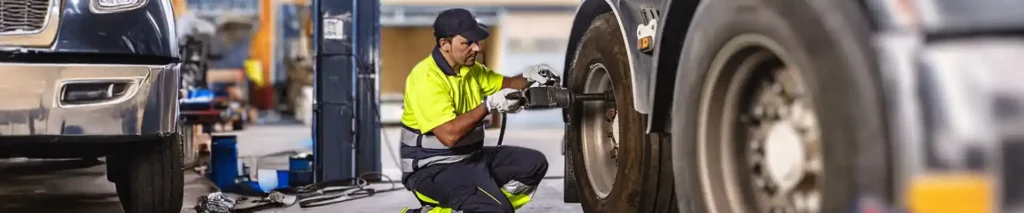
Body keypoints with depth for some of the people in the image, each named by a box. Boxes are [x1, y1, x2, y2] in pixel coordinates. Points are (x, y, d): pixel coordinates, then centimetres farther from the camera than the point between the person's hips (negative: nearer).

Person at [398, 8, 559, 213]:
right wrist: (489, 105, -28)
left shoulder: (470, 68, 6)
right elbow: (449, 135, -31)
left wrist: (528, 76, -3)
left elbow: (504, 84, 20)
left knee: (534, 163, 5)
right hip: (433, 169, -9)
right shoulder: (426, 79, -23)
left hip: (470, 157, 9)